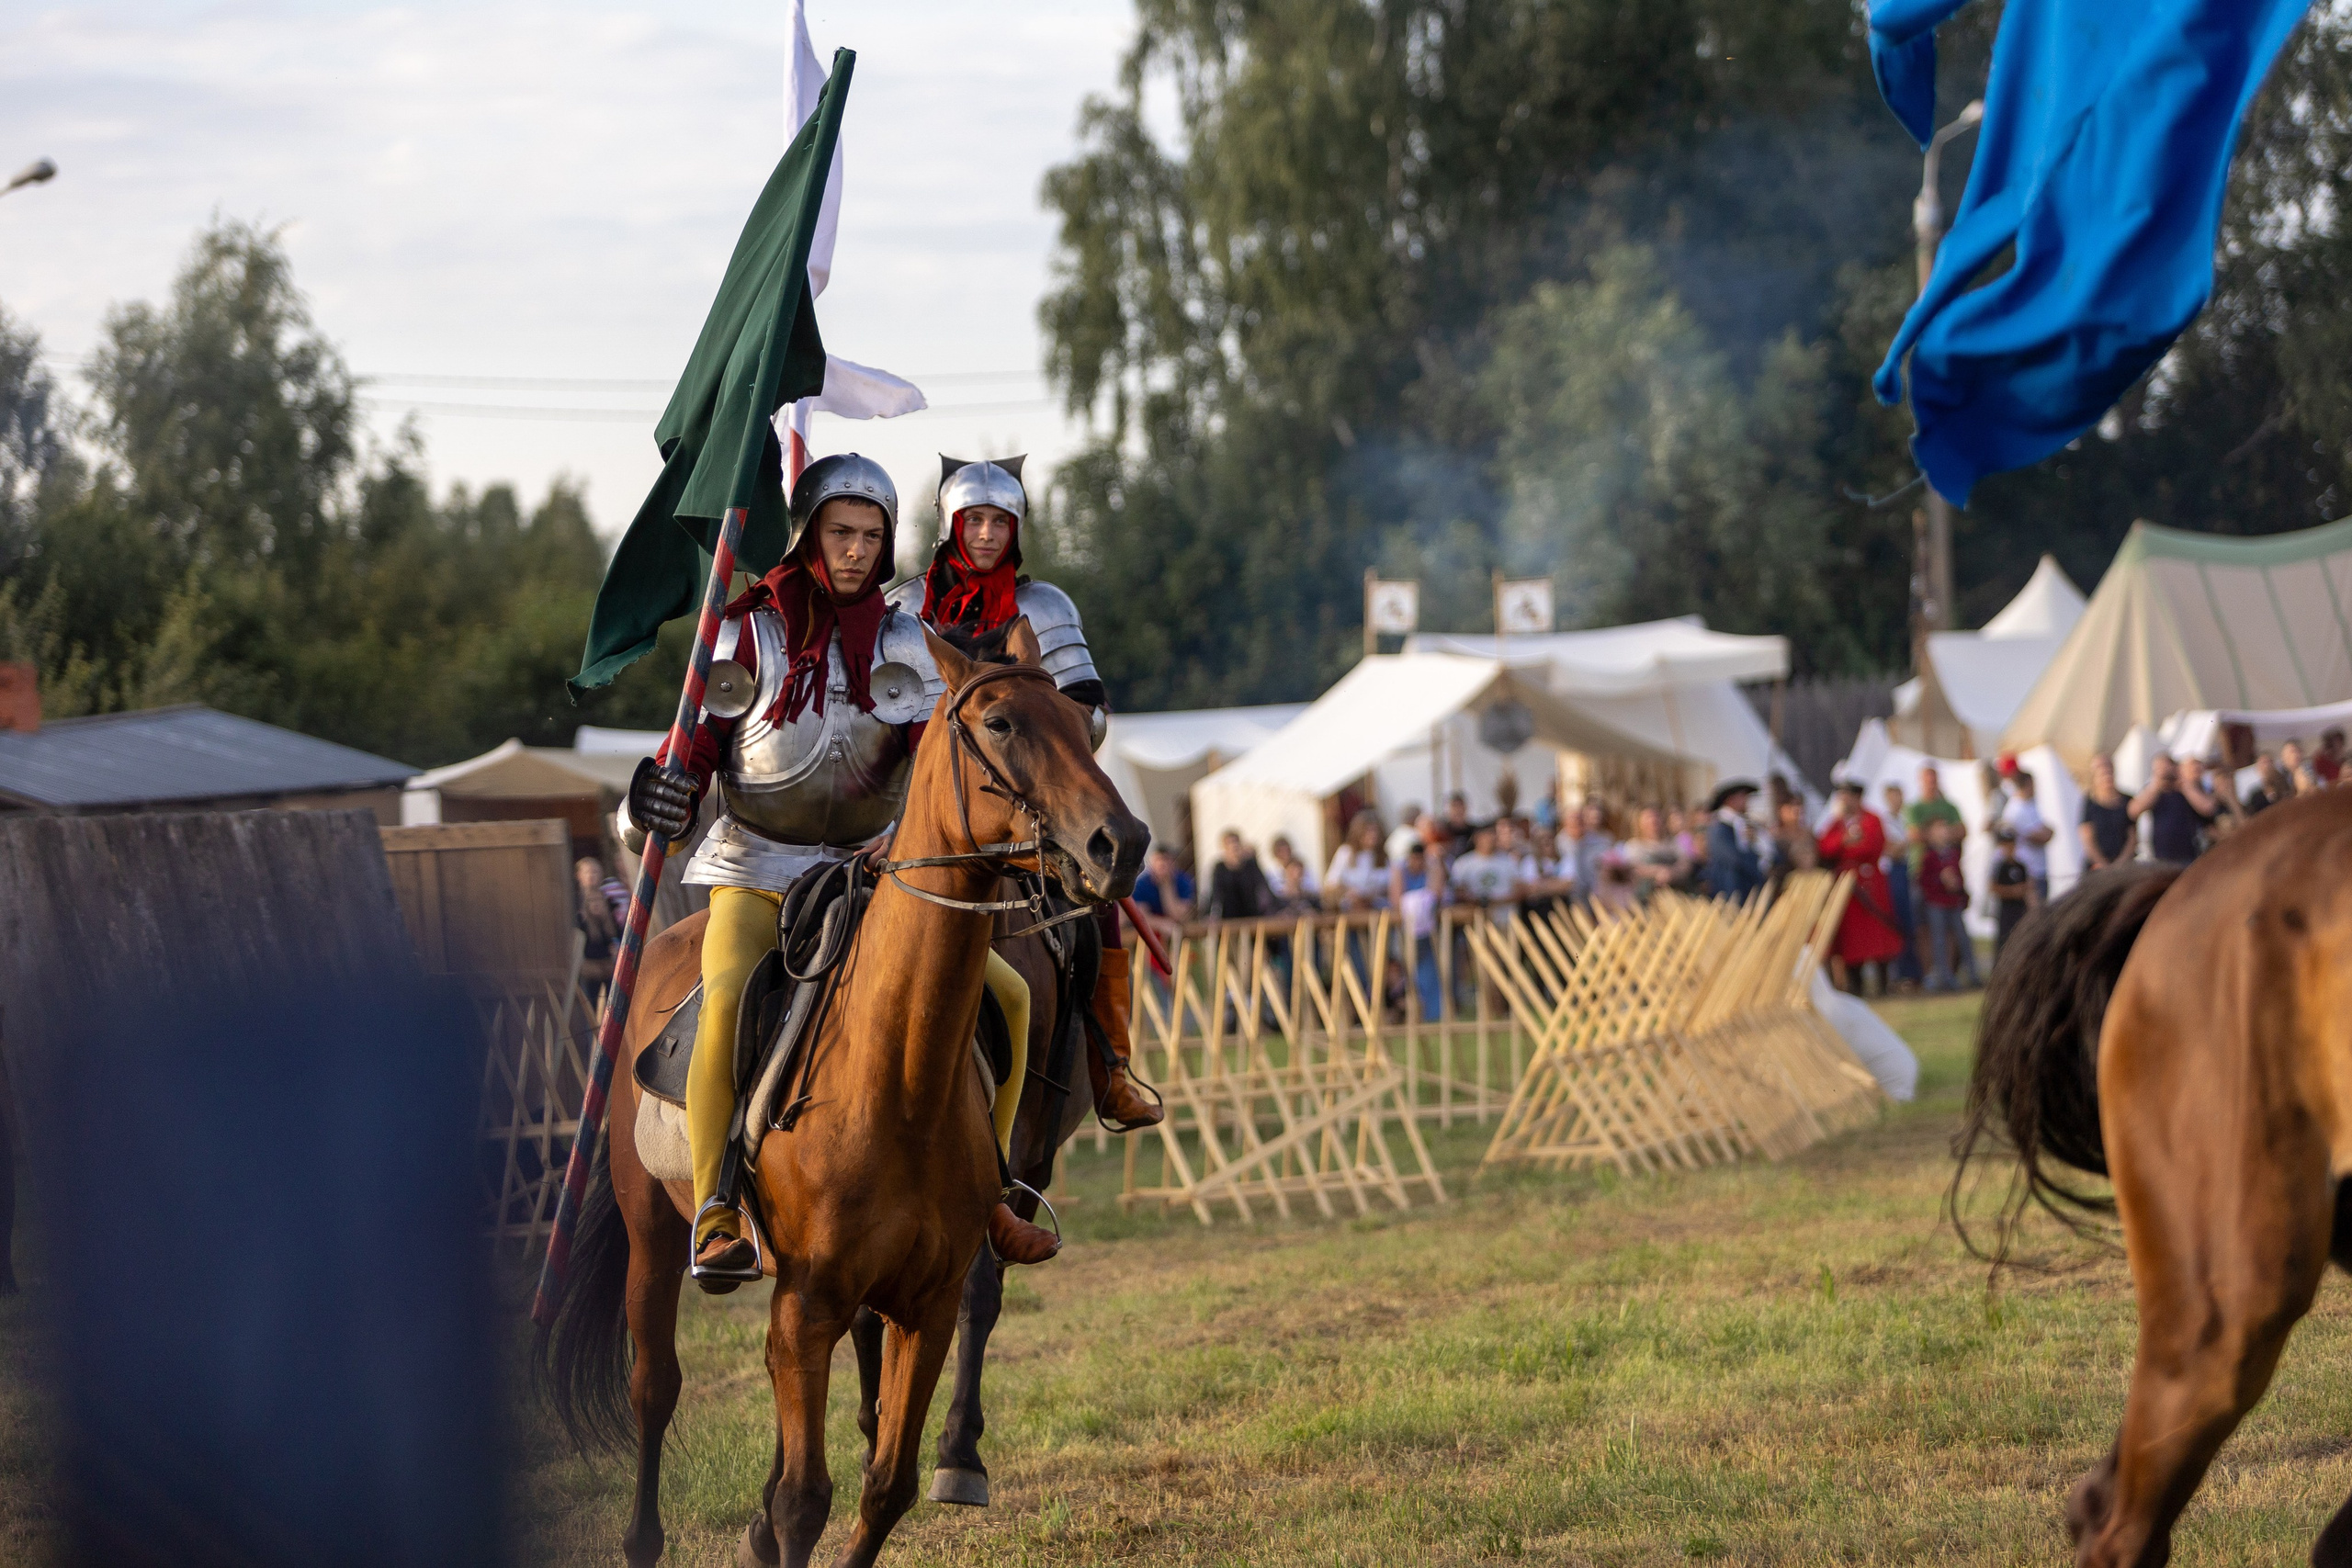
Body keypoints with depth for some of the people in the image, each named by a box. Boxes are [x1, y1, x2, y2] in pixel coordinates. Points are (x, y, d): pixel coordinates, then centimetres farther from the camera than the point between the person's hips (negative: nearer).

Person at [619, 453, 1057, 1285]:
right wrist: (652, 807, -20)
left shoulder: (903, 645, 5)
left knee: (1005, 994, -5)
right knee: (731, 996, -32)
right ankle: (715, 1219, -30)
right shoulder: (749, 630, -1)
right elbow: (698, 742, 0)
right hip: (754, 872, -3)